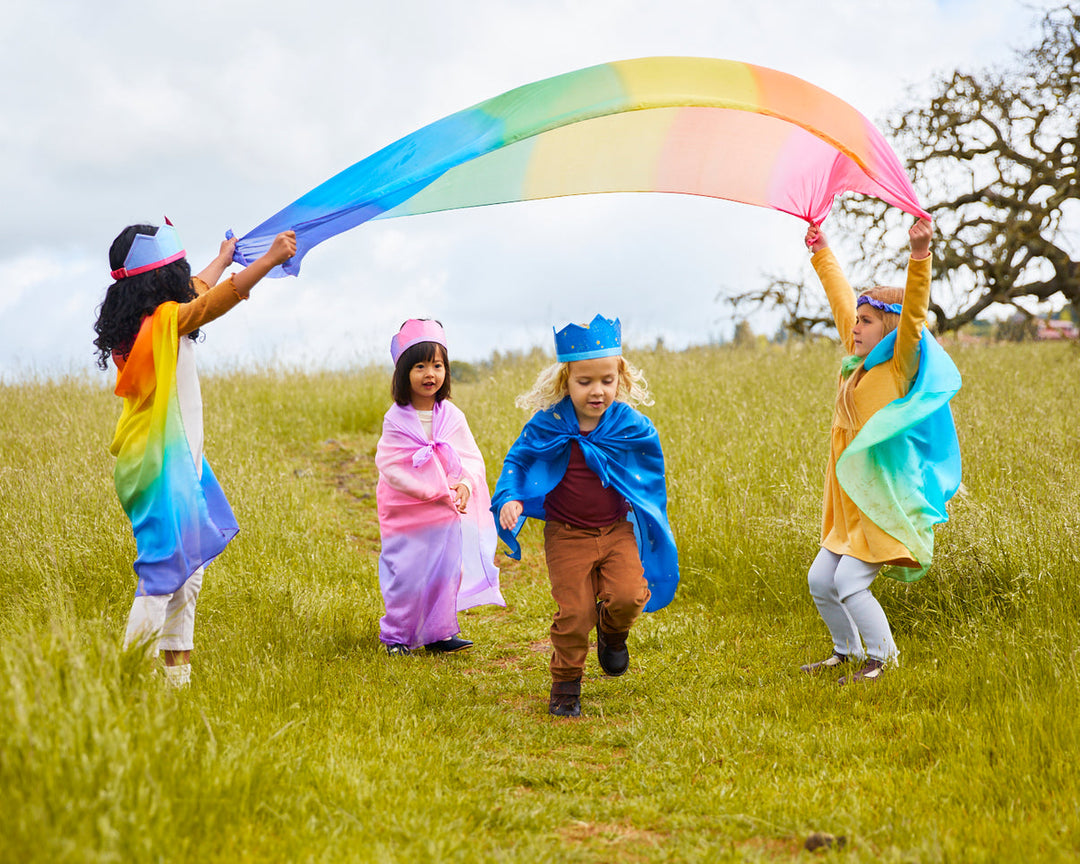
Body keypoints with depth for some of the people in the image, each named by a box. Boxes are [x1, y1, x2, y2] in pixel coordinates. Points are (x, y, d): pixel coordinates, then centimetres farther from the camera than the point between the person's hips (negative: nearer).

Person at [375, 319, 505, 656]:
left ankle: (438, 633, 23)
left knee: (446, 571, 9)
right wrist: (437, 491, -21)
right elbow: (391, 466, -14)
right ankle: (397, 637, 17)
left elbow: (472, 459, 2)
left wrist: (465, 485, -21)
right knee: (407, 574, 0)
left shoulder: (452, 416, 0)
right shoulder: (397, 420, -9)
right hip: (407, 512, -3)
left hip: (448, 513, 3)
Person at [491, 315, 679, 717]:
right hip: (567, 534, -1)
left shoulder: (632, 427, -7)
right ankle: (565, 685, 18)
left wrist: (652, 527, 12)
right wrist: (510, 499, -14)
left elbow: (651, 473, 9)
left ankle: (612, 635, 18)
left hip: (617, 530, 1)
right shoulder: (548, 426, -10)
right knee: (574, 612, -6)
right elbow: (517, 461, 4)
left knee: (627, 596, -19)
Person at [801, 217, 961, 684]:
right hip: (849, 501, 8)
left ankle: (881, 657, 6)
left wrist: (919, 256, -39)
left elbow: (914, 312, -25)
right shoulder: (857, 362, 11)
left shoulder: (901, 367, -9)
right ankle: (847, 650, 29)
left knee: (849, 581, -13)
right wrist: (820, 251, 29)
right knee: (820, 580, 9)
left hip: (886, 498, -8)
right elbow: (843, 300, 22)